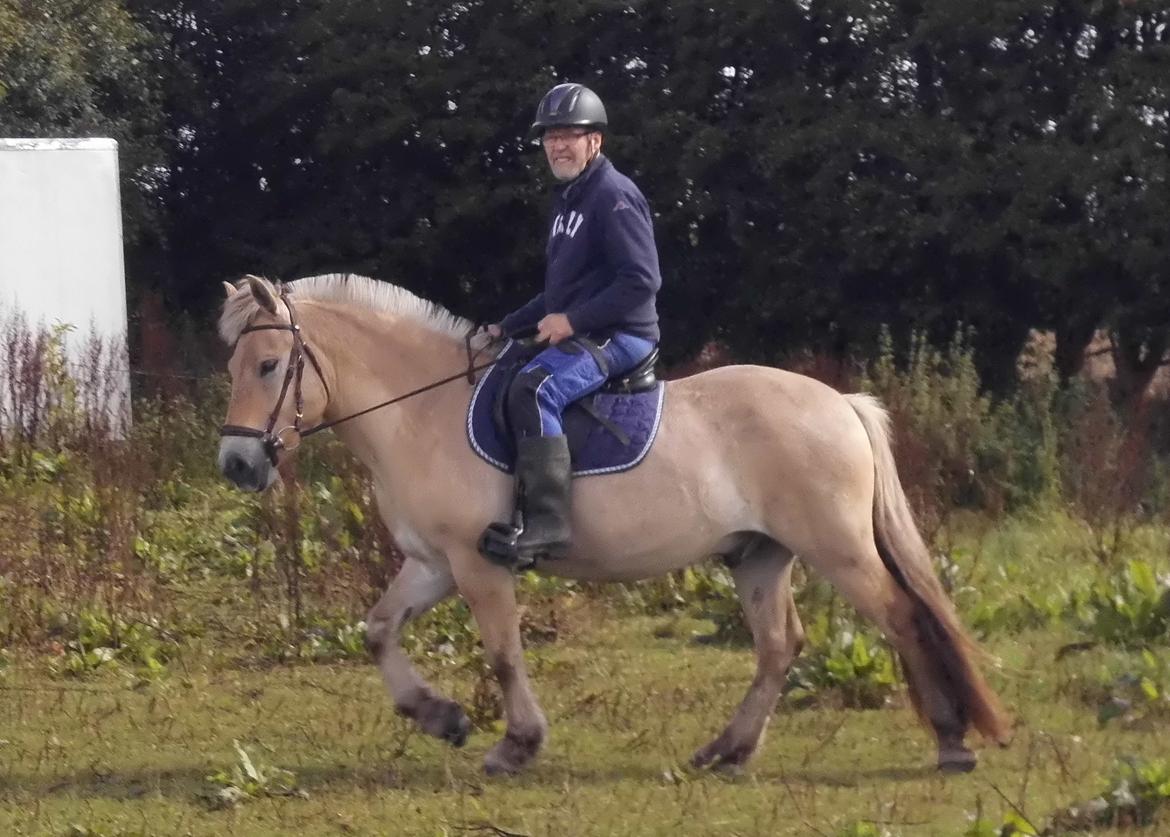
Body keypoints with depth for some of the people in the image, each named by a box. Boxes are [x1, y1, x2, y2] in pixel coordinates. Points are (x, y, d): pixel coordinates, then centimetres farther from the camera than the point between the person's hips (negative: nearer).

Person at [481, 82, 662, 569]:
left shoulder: (613, 196, -12)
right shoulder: (568, 201, 19)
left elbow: (642, 281, -21)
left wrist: (573, 320, -22)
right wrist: (507, 328, 23)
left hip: (617, 336, -11)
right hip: (576, 335, 11)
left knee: (533, 390, -34)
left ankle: (547, 523, -40)